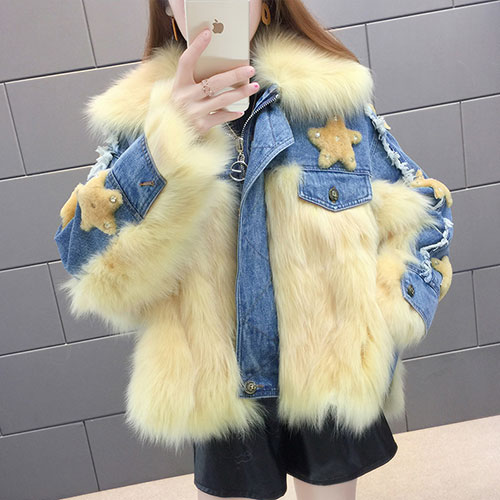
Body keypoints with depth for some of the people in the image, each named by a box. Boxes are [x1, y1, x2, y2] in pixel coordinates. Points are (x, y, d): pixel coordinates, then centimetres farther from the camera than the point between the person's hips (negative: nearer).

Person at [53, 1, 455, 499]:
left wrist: (380, 319, -9)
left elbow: (423, 211, 3)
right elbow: (88, 267, -16)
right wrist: (169, 144, -28)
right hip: (218, 395, 0)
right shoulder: (139, 117, -4)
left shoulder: (333, 95, -4)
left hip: (332, 380, 1)